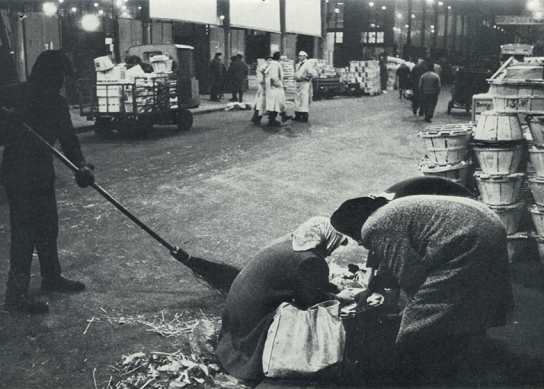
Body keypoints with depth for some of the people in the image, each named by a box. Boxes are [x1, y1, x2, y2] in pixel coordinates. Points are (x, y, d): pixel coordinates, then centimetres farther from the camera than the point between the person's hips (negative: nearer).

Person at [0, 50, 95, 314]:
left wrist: (80, 165, -14)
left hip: (42, 174, 7)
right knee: (24, 233, -7)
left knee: (48, 227, 18)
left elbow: (68, 139, 2)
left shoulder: (56, 103, 6)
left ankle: (51, 278, 37)